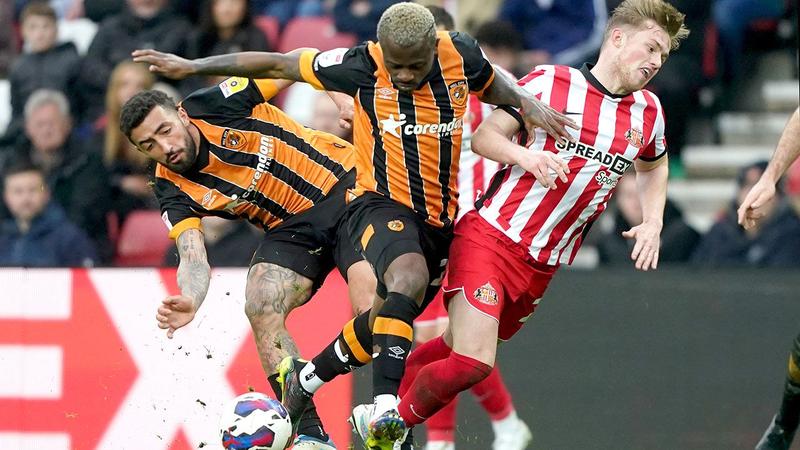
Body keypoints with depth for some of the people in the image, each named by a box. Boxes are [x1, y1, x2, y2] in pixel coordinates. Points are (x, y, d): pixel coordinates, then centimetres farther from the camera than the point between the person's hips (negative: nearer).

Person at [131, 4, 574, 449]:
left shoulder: (462, 56, -5)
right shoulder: (363, 66, -14)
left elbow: (493, 85, 20)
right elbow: (278, 65, -5)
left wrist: (527, 102, -1)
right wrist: (192, 67, -4)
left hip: (439, 219, 5)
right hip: (382, 203, -5)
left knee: (389, 319, 14)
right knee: (409, 276, -35)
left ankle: (306, 379, 39)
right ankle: (386, 408, -42)